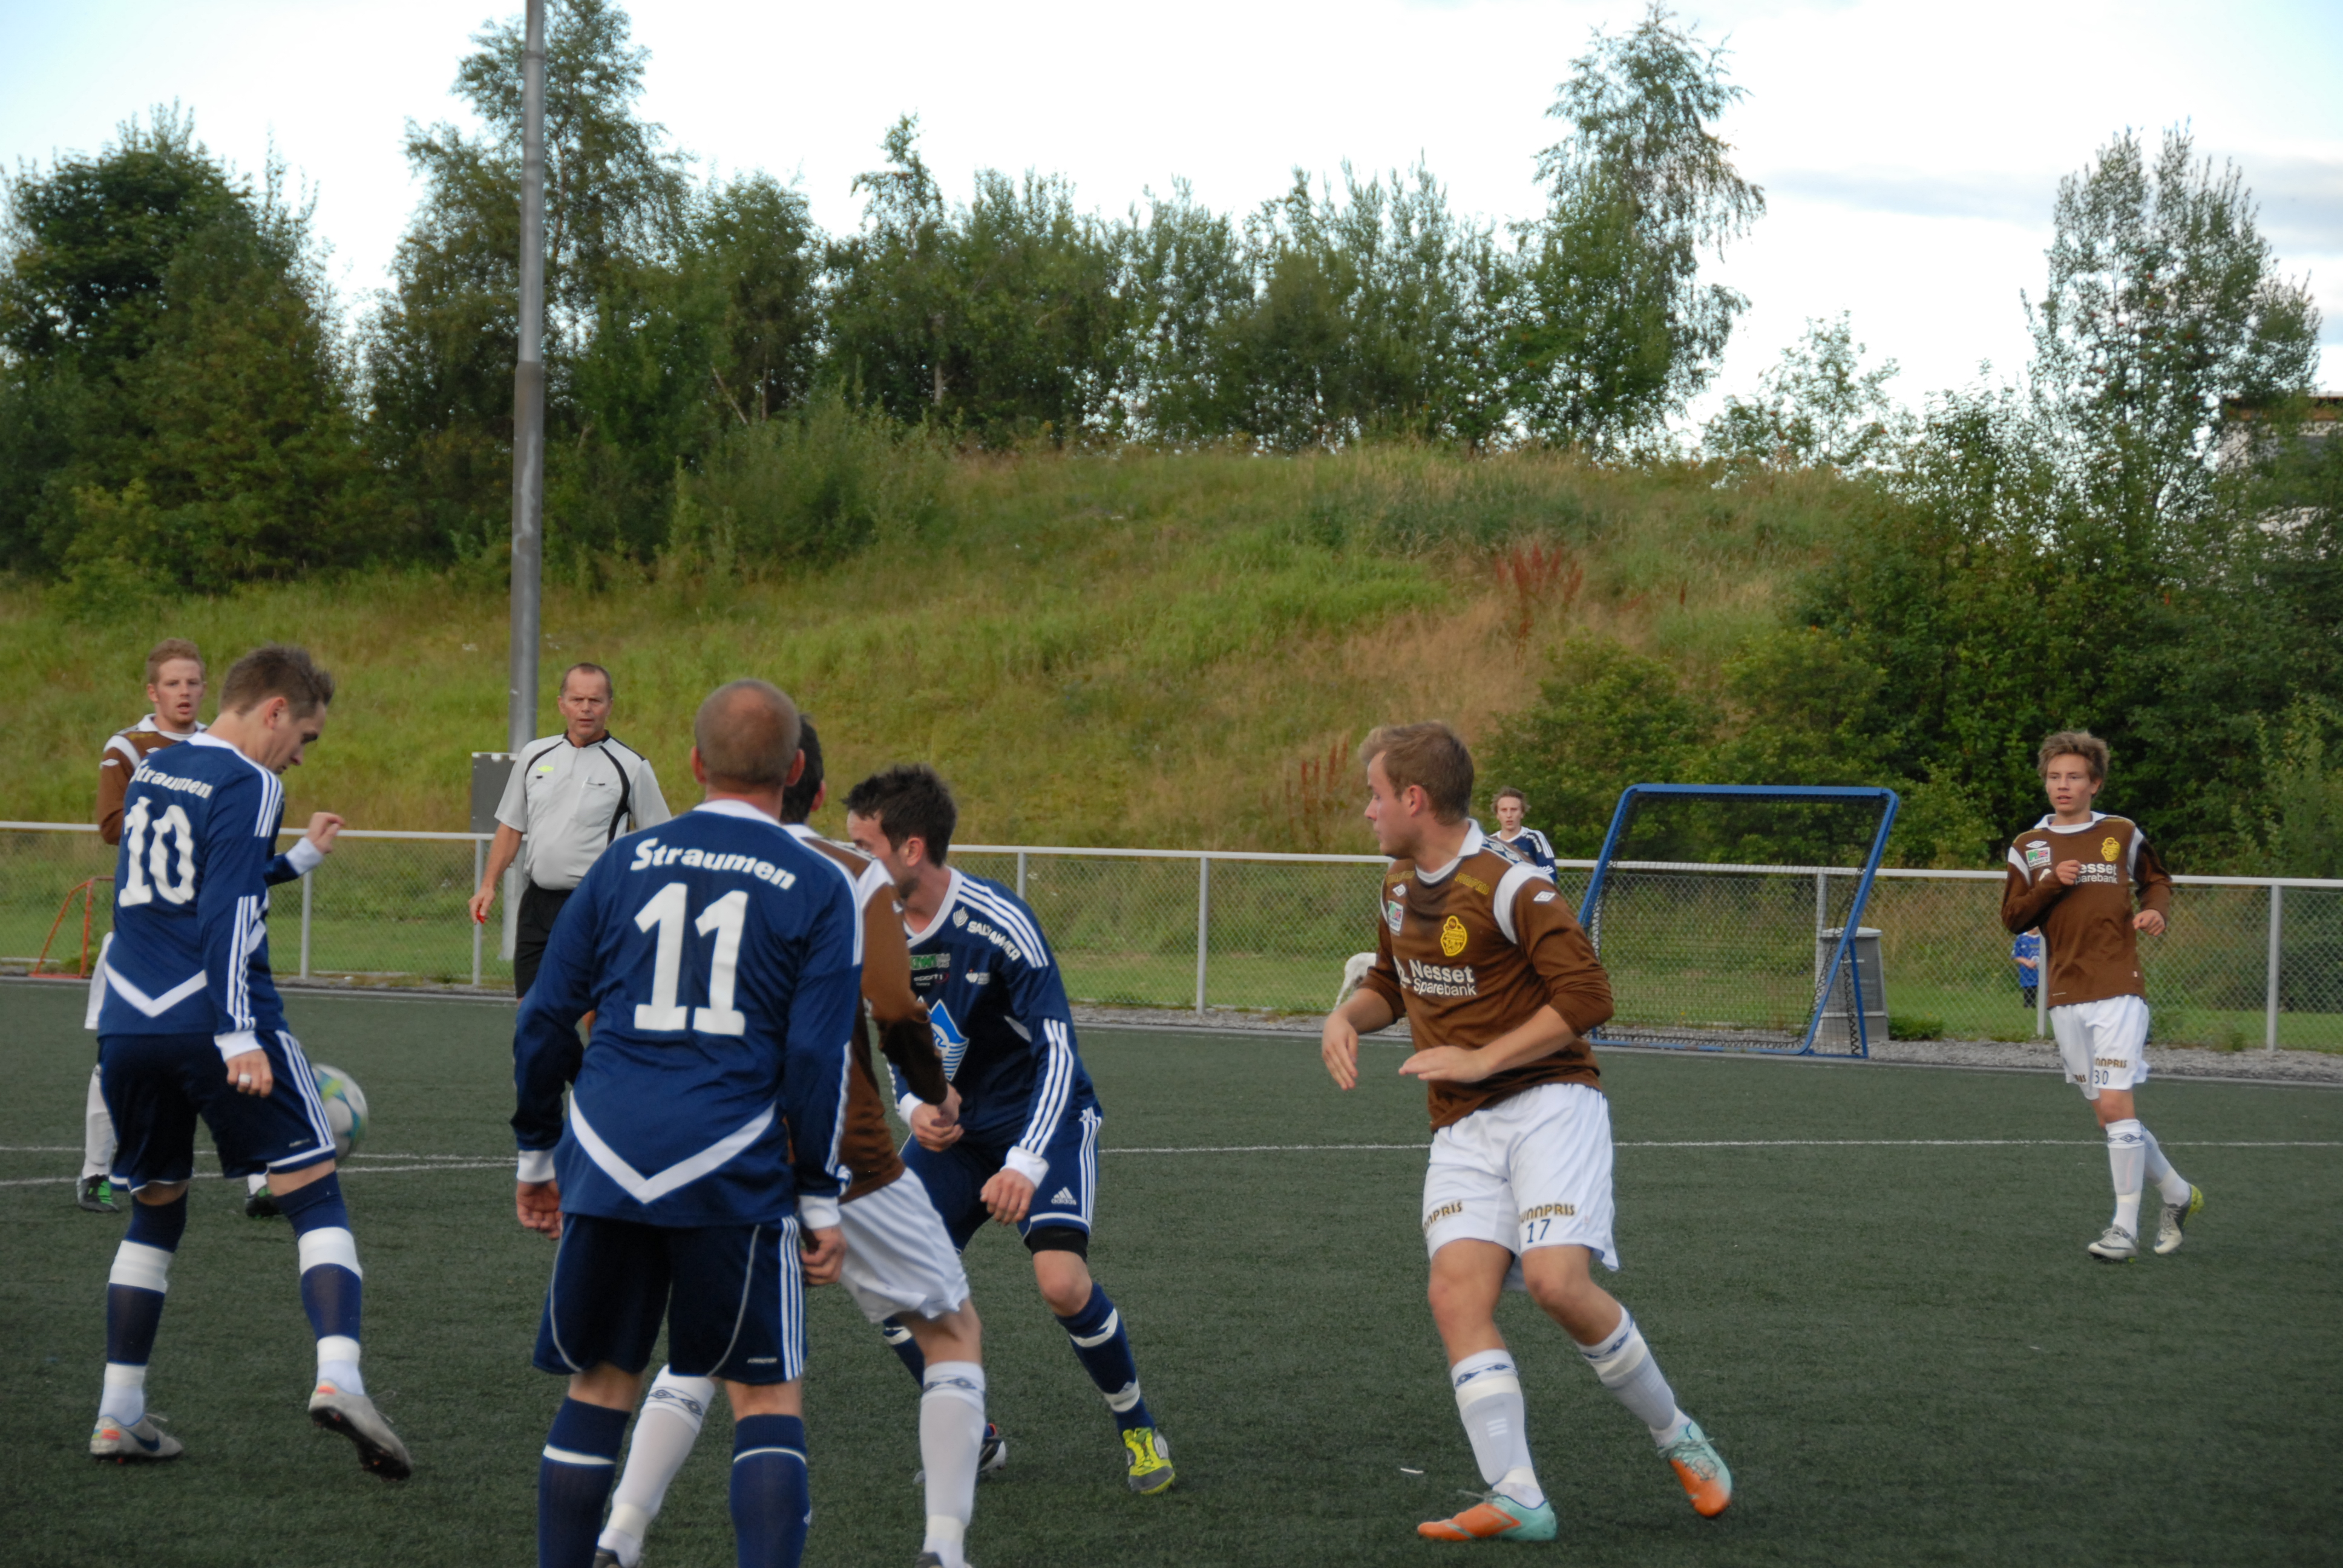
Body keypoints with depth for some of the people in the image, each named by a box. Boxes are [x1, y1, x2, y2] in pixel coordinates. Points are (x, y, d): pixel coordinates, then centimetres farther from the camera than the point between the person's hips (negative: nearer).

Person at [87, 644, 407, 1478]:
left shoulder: (151, 772, 18)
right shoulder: (247, 784, -7)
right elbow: (228, 915, -17)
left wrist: (299, 857, 42)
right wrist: (239, 1037, -21)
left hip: (129, 1026, 7)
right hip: (212, 1019, -7)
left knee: (154, 1211, 18)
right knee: (315, 1193, -3)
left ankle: (119, 1414, 15)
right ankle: (338, 1374, -23)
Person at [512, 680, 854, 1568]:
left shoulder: (624, 864, 10)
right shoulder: (818, 888, 1)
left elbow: (545, 1019, 12)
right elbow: (819, 1057, -3)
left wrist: (536, 1154, 22)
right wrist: (820, 1203, 3)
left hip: (605, 1161, 3)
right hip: (734, 1174, -3)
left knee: (599, 1388, 14)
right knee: (767, 1399, 3)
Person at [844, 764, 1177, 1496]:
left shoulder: (1000, 925, -24)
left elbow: (1059, 1051, -25)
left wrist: (1026, 1165, -35)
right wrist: (914, 1107, -12)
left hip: (1042, 1116, -6)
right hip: (954, 1125, 6)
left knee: (1062, 1282, -24)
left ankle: (1138, 1428, 1)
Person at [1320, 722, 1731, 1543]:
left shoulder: (1509, 886, -12)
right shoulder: (1400, 887, 14)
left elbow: (1586, 993, -15)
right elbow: (1390, 979, 31)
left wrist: (1482, 1059, -16)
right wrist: (1346, 1016, 8)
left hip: (1547, 1102, -7)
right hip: (1463, 1131, 7)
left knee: (1556, 1280, -24)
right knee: (1457, 1293, -16)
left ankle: (1677, 1439, 0)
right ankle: (1516, 1498, -21)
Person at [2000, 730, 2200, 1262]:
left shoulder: (2122, 834, 4)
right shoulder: (2028, 847, 9)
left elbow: (2157, 880, 19)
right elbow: (2013, 917, 4)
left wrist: (2153, 910, -2)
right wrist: (2051, 884, -11)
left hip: (2118, 992, -4)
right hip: (2066, 999, 4)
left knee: (2115, 1104, -14)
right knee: (2107, 1113, 8)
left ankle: (2126, 1227, -10)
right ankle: (2177, 1194, 28)